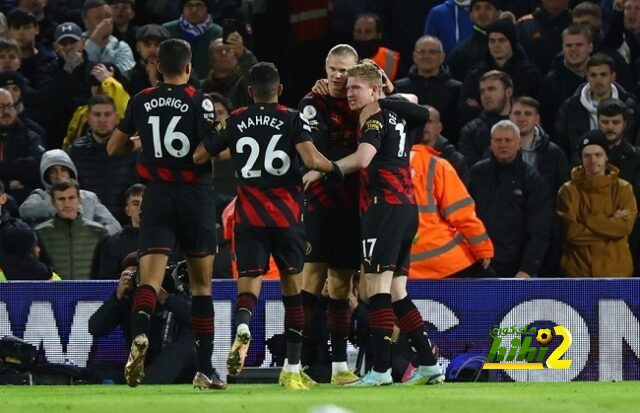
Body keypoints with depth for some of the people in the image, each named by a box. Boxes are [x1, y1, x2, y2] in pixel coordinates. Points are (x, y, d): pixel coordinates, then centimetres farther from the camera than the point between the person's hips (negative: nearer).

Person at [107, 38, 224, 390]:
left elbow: (114, 147, 15)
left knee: (149, 278, -8)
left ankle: (139, 334, -41)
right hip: (196, 195, -2)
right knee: (201, 284, 9)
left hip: (157, 196, 2)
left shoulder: (141, 101, 6)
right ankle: (204, 370, 10)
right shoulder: (199, 101, -6)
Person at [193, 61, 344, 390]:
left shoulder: (235, 121, 4)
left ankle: (242, 325, -39)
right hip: (287, 215, -1)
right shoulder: (292, 119, -2)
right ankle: (292, 369, 12)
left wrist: (220, 136, 28)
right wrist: (333, 168, 3)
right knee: (292, 286, 11)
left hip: (248, 216, 1)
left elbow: (199, 157, 9)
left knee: (249, 281, -3)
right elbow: (311, 159, -17)